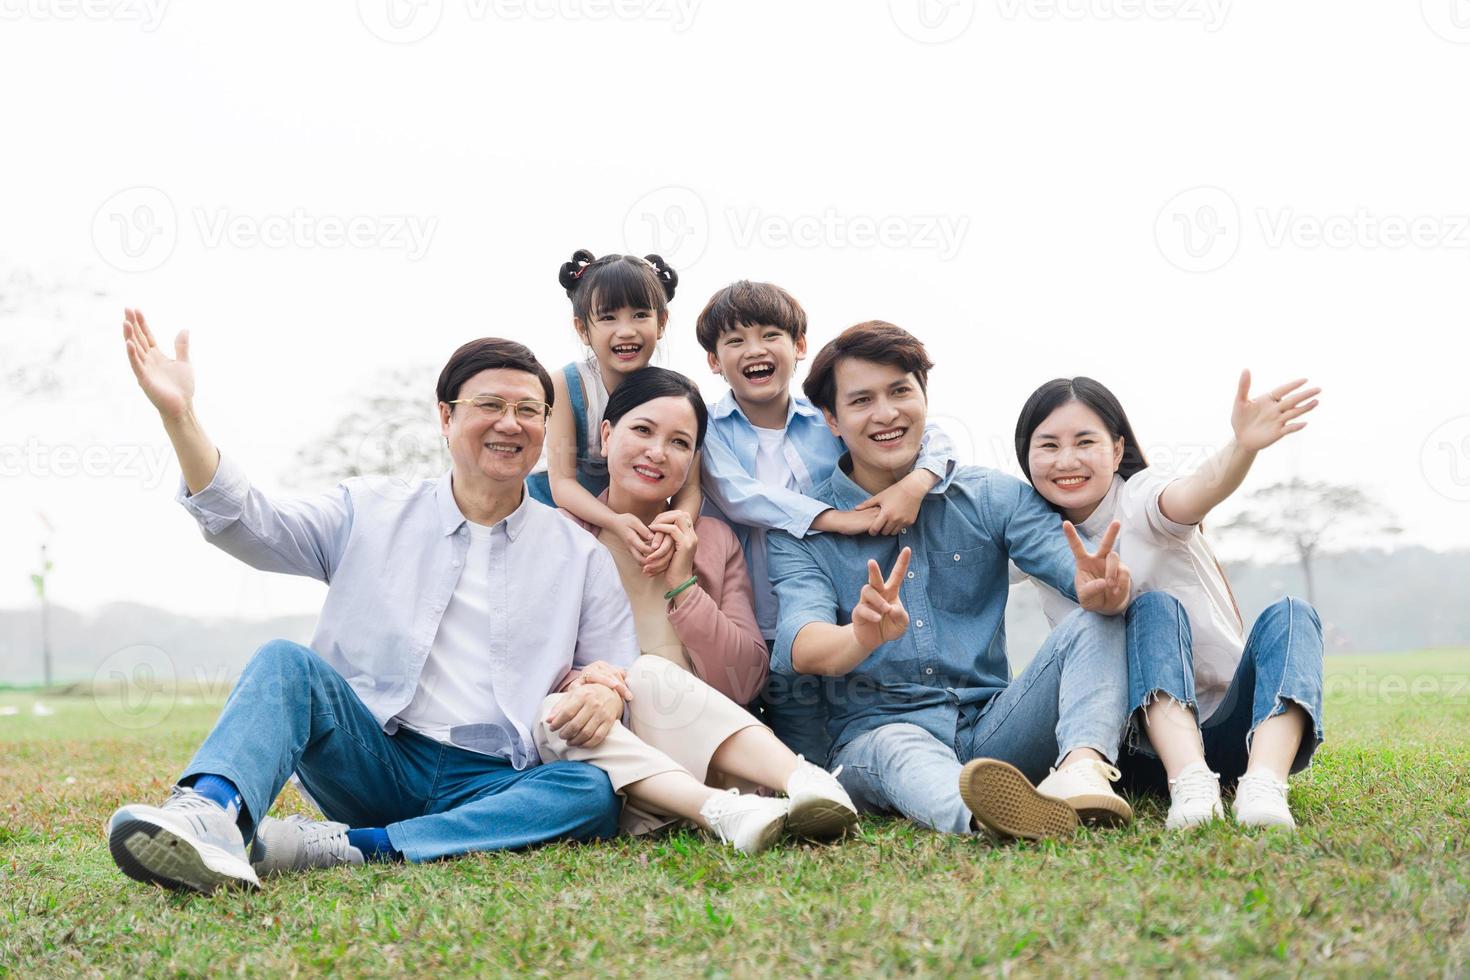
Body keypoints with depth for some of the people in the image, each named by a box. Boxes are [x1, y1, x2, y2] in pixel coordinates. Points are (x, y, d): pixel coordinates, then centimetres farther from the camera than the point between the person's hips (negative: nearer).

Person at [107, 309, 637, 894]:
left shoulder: (582, 556, 12)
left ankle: (349, 846, -37)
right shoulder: (371, 513, 13)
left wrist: (606, 693, -16)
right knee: (287, 662, -24)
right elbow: (249, 524, 2)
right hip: (375, 762, 0)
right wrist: (179, 416, -11)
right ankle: (210, 816, -52)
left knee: (594, 791, -31)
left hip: (493, 786, 0)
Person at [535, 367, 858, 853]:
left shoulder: (714, 541, 15)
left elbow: (746, 683, 6)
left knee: (651, 674, -29)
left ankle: (808, 783, -46)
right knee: (554, 712, -33)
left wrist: (684, 585, -5)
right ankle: (718, 810, -48)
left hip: (694, 751, 1)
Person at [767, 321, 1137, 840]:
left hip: (992, 725, 3)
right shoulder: (802, 533, 3)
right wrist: (863, 637, -40)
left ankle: (1082, 768, -45)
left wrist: (1104, 588, -35)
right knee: (901, 747, -37)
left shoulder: (993, 498, 8)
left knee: (1094, 624, -18)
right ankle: (982, 815, -69)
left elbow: (1078, 570, -8)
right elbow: (800, 645, -15)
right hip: (876, 733, -2)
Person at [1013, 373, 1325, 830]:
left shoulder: (1140, 497, -7)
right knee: (1154, 608, -23)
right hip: (1148, 743, 1)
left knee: (1288, 614, -24)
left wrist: (1243, 446, -52)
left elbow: (1194, 493, -29)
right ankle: (1190, 782, -43)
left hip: (1231, 730, -1)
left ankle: (1264, 783, -45)